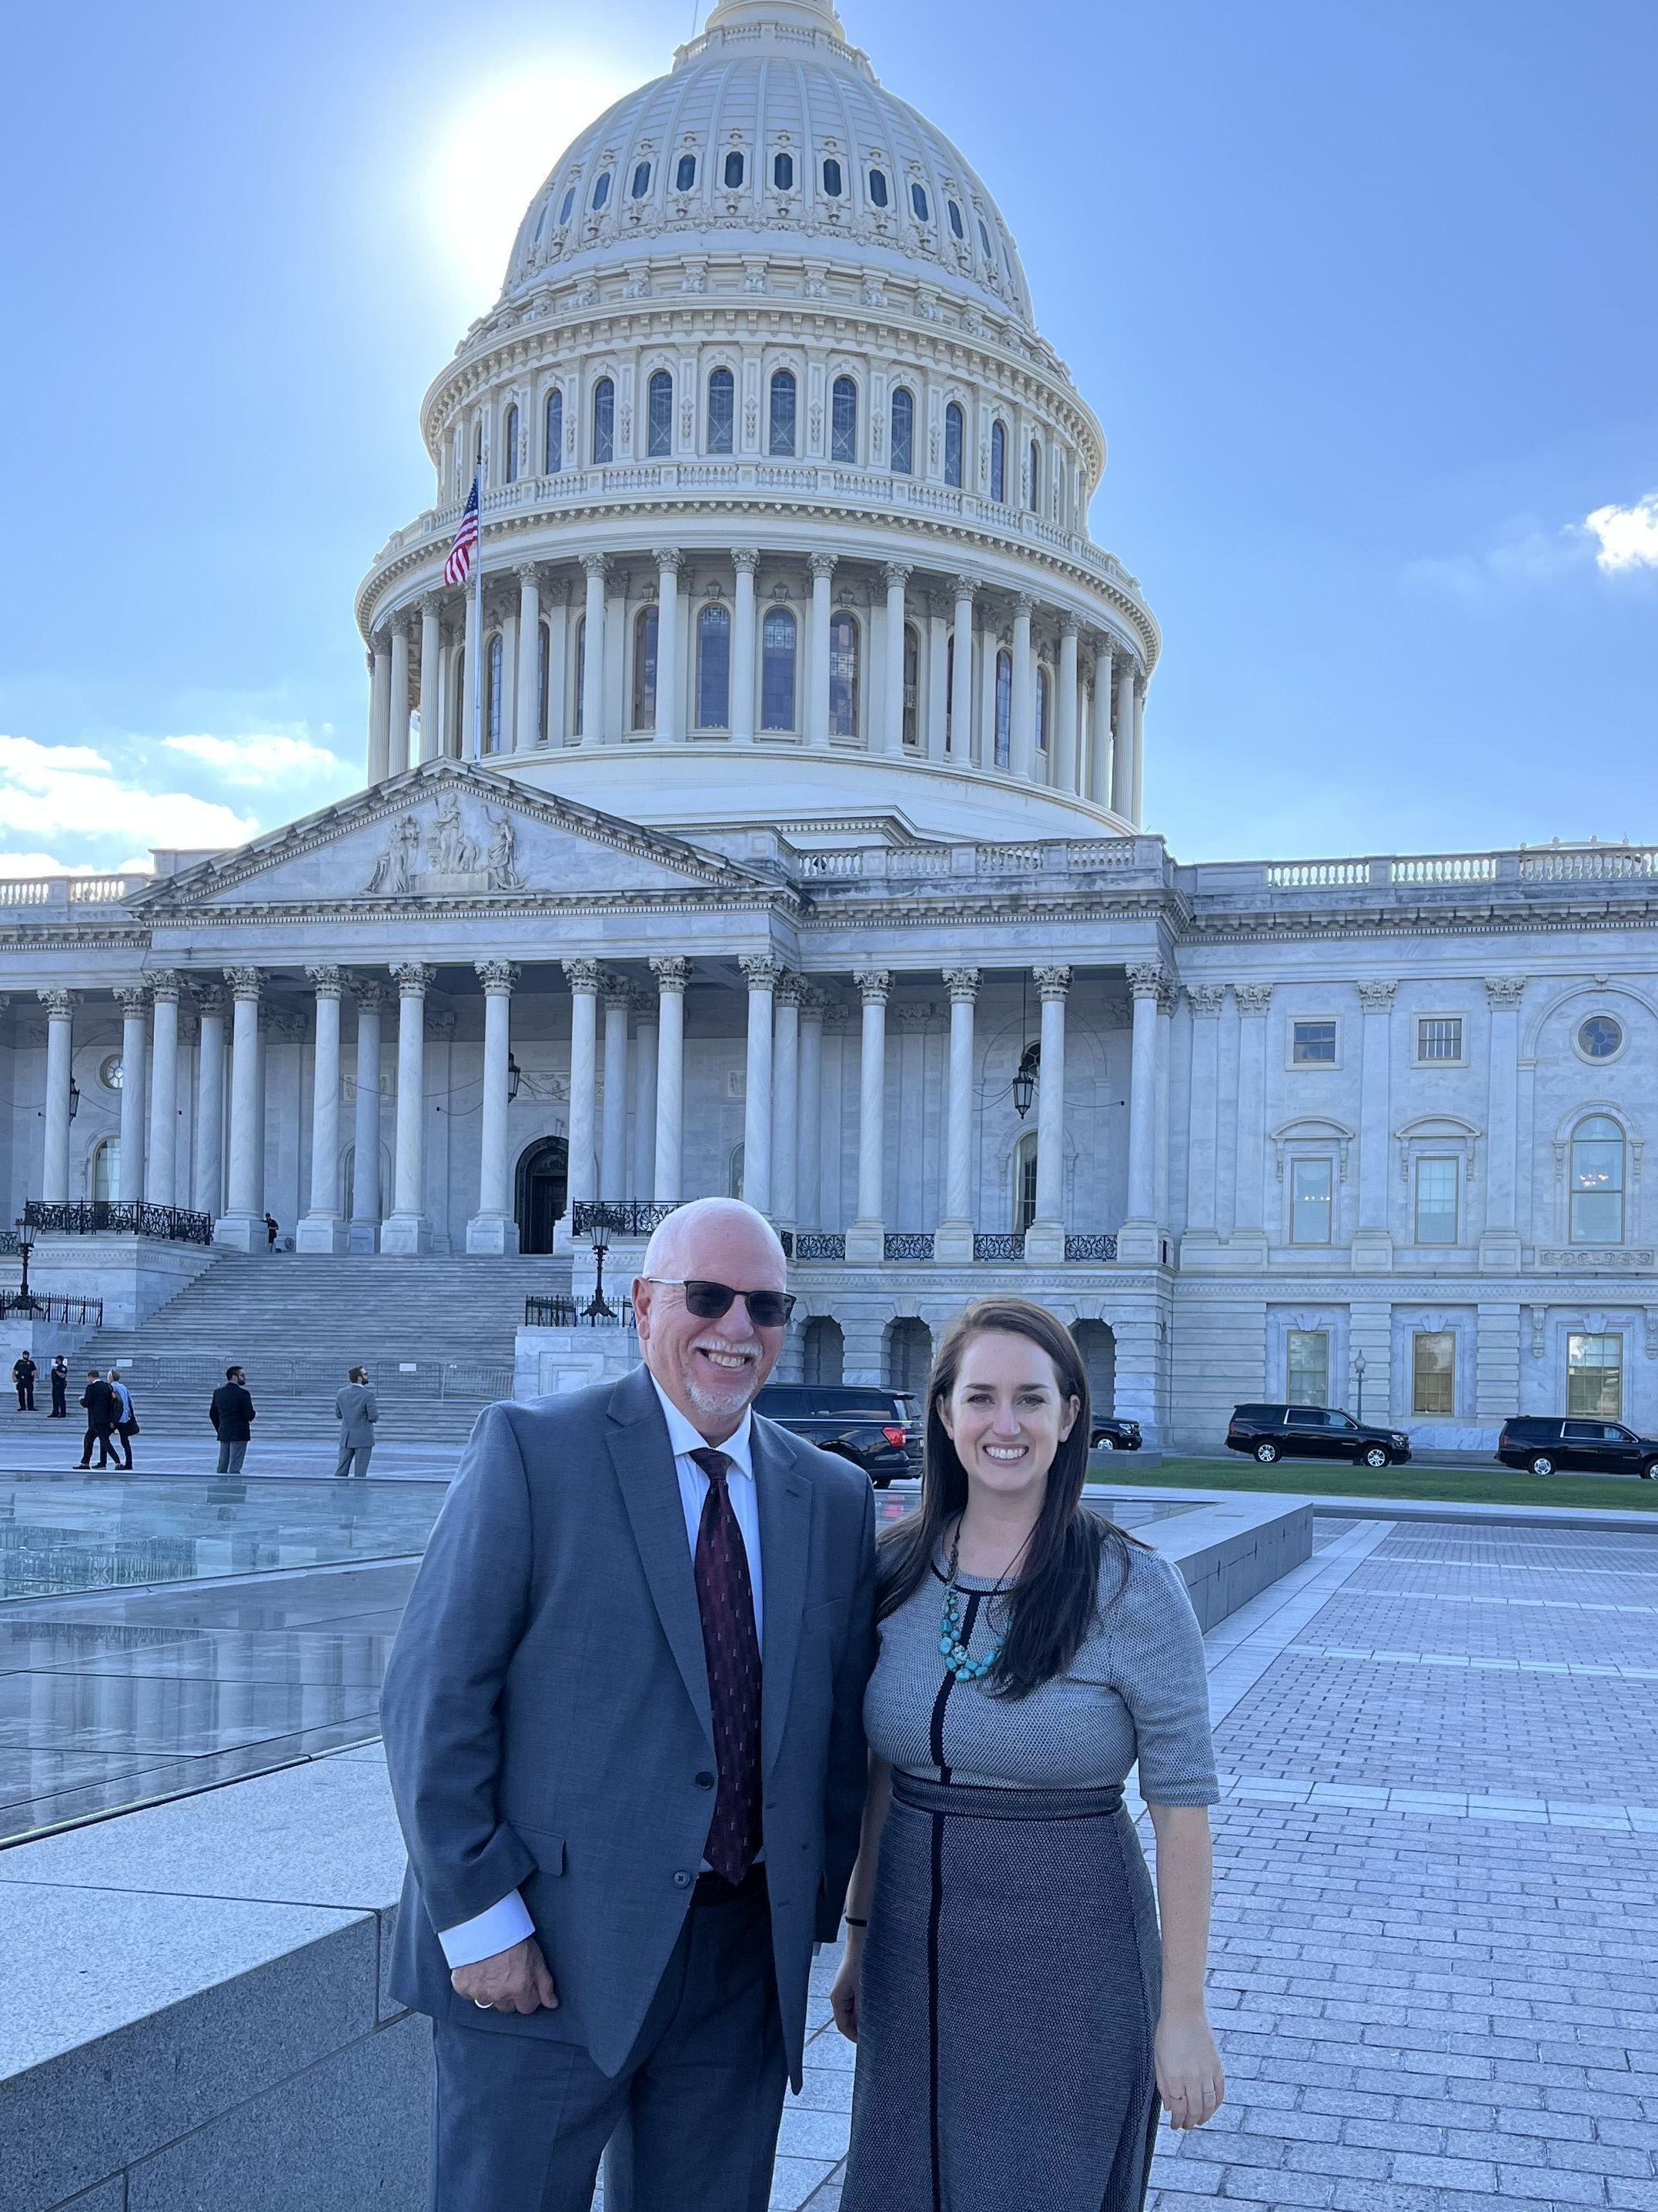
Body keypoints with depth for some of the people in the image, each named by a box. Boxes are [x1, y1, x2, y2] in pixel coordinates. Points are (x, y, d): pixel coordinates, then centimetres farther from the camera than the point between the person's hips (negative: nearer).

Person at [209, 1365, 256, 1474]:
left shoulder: (218, 1392, 7)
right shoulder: (242, 1393, -13)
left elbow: (212, 1414, 12)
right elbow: (250, 1414, -16)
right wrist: (249, 1419, 7)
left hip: (223, 1434, 6)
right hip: (239, 1434, -6)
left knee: (222, 1468, 13)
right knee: (234, 1469, -5)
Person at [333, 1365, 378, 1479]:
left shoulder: (342, 1393, 1)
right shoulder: (368, 1395, -16)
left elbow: (338, 1414, 8)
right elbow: (374, 1417, -15)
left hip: (346, 1438, 5)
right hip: (363, 1439, -5)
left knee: (341, 1471, 10)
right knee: (360, 1474, 2)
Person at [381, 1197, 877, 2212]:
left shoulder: (835, 1499, 7)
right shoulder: (532, 1452, -7)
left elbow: (843, 1723, 12)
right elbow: (433, 1698, -10)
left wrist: (812, 1912, 7)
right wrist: (479, 1918, -13)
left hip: (745, 1965, 5)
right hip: (547, 1957, -4)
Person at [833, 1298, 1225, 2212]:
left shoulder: (1134, 1588, -14)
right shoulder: (897, 1571, -1)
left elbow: (1181, 1805, -11)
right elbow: (883, 1768, 9)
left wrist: (1183, 2013, -11)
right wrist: (859, 1934, 12)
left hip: (1067, 1964, -4)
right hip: (914, 1956, 4)